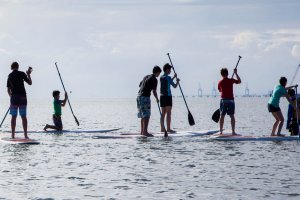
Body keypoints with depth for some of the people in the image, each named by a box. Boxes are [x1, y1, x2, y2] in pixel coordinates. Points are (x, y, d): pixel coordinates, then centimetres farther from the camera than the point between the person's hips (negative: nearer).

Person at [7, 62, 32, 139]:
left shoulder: (10, 76, 8)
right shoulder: (22, 74, -3)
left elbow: (8, 89, 11)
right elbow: (30, 83, 0)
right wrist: (28, 74, 12)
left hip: (14, 97, 2)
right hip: (22, 96, -2)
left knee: (13, 116, 5)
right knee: (23, 116, 2)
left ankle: (13, 135, 2)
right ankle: (25, 135, -1)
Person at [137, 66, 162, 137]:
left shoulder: (146, 77, 17)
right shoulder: (154, 79, -8)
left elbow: (140, 85, 26)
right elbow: (154, 91, -11)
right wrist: (157, 99, 3)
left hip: (139, 96, 9)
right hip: (145, 97, -9)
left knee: (143, 115, 15)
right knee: (146, 115, -8)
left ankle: (142, 131, 19)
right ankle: (145, 132, -13)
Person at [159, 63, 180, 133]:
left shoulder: (161, 77, 13)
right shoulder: (168, 77, -11)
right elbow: (174, 86, -8)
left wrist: (174, 77, 33)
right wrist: (177, 81, 11)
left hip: (162, 96, 8)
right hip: (168, 96, -8)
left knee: (163, 113, 10)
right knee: (168, 113, -7)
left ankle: (162, 128, 10)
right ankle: (168, 128, -9)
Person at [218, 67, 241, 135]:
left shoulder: (220, 82, 1)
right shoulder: (231, 80, -6)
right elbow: (239, 81, 10)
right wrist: (236, 73, 15)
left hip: (223, 100, 2)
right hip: (230, 100, -2)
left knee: (222, 116, 6)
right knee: (232, 116, 2)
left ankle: (221, 131, 6)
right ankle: (233, 131, -2)